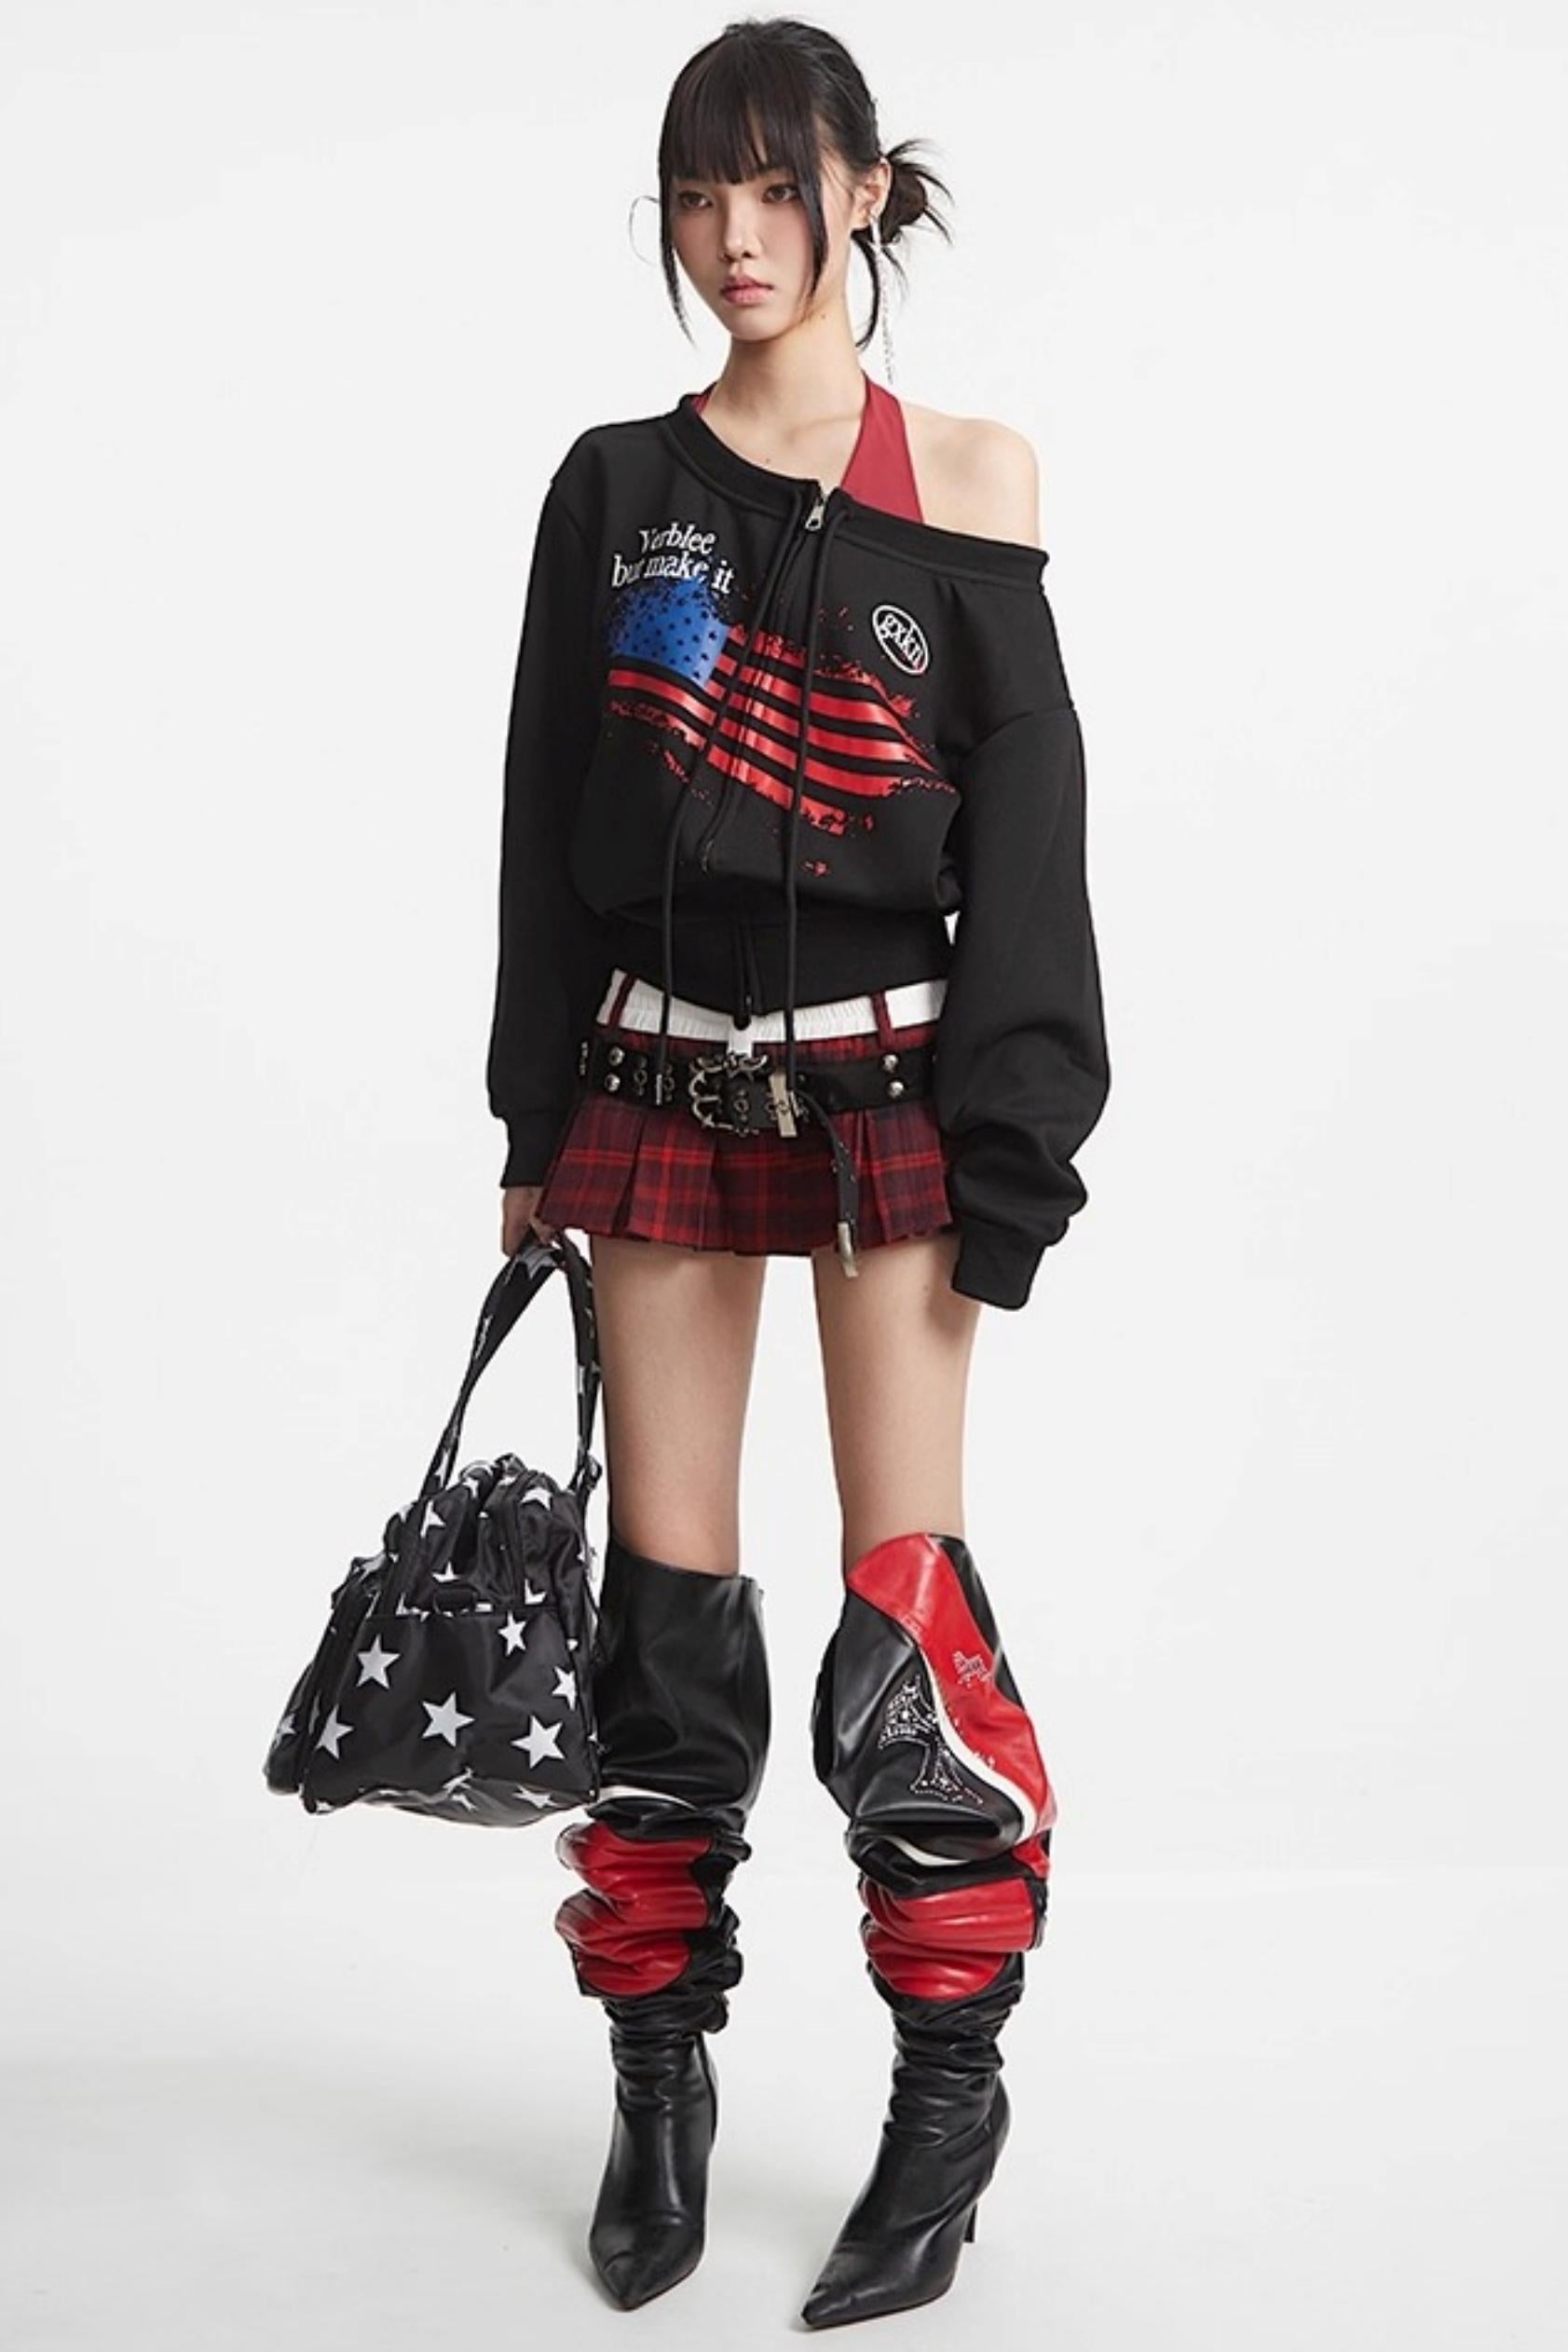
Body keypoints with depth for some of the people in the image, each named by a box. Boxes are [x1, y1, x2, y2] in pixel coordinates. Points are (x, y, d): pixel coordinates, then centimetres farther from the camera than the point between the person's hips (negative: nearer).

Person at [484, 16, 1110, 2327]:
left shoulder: (967, 477, 1)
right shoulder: (617, 486, 7)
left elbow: (1027, 829, -2)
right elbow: (546, 819, 9)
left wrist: (1007, 1151, -8)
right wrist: (537, 1127, 6)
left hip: (891, 1073, -2)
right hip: (662, 1075, 3)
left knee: (902, 1605, -4)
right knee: (667, 1594, 6)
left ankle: (950, 2098, 11)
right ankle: (662, 2080, 20)